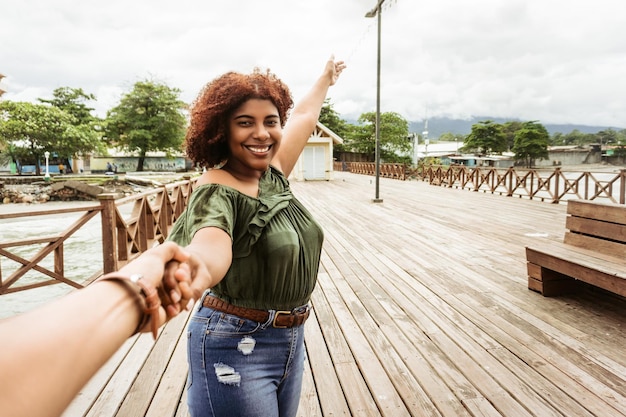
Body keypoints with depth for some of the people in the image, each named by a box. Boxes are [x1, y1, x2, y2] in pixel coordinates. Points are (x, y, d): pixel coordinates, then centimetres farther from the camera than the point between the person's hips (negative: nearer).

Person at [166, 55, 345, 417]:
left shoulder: (273, 173, 1)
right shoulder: (216, 192, -20)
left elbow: (305, 116, 18)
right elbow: (210, 248, -42)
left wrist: (327, 78, 34)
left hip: (291, 339, 8)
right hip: (236, 346, -7)